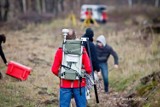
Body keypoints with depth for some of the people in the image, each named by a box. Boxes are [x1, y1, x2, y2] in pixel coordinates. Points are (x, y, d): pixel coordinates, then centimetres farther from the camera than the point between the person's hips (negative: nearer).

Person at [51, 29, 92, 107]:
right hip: (79, 84, 0)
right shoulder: (82, 50, -4)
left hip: (65, 85, 0)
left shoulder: (60, 51, -4)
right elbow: (88, 69, -7)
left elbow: (54, 69, -4)